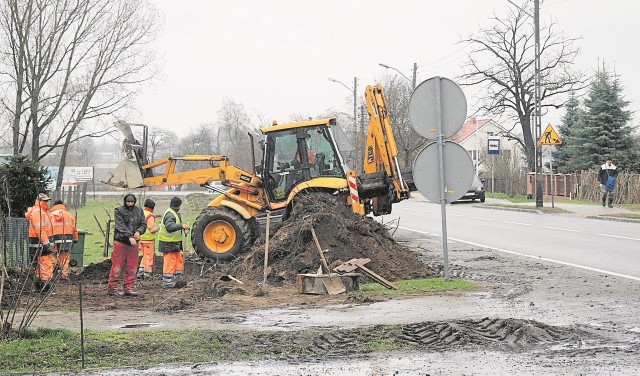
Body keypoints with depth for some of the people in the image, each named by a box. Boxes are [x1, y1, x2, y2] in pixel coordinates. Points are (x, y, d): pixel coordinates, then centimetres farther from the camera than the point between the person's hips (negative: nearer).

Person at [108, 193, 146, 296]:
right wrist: (130, 236, -25)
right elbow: (121, 226, -13)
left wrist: (138, 231, -14)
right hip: (120, 242, -4)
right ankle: (112, 288, 1)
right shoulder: (119, 211, -3)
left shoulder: (139, 211, 11)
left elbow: (143, 224, 8)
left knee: (132, 267, 6)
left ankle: (129, 288, 13)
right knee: (117, 266, -4)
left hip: (133, 243, 4)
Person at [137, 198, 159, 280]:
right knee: (149, 256, 4)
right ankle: (147, 274, 8)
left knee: (145, 256, 20)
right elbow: (152, 229, -21)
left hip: (141, 238, 7)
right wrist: (158, 228, -3)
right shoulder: (150, 216, -18)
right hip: (148, 239, -7)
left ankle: (140, 272, 14)